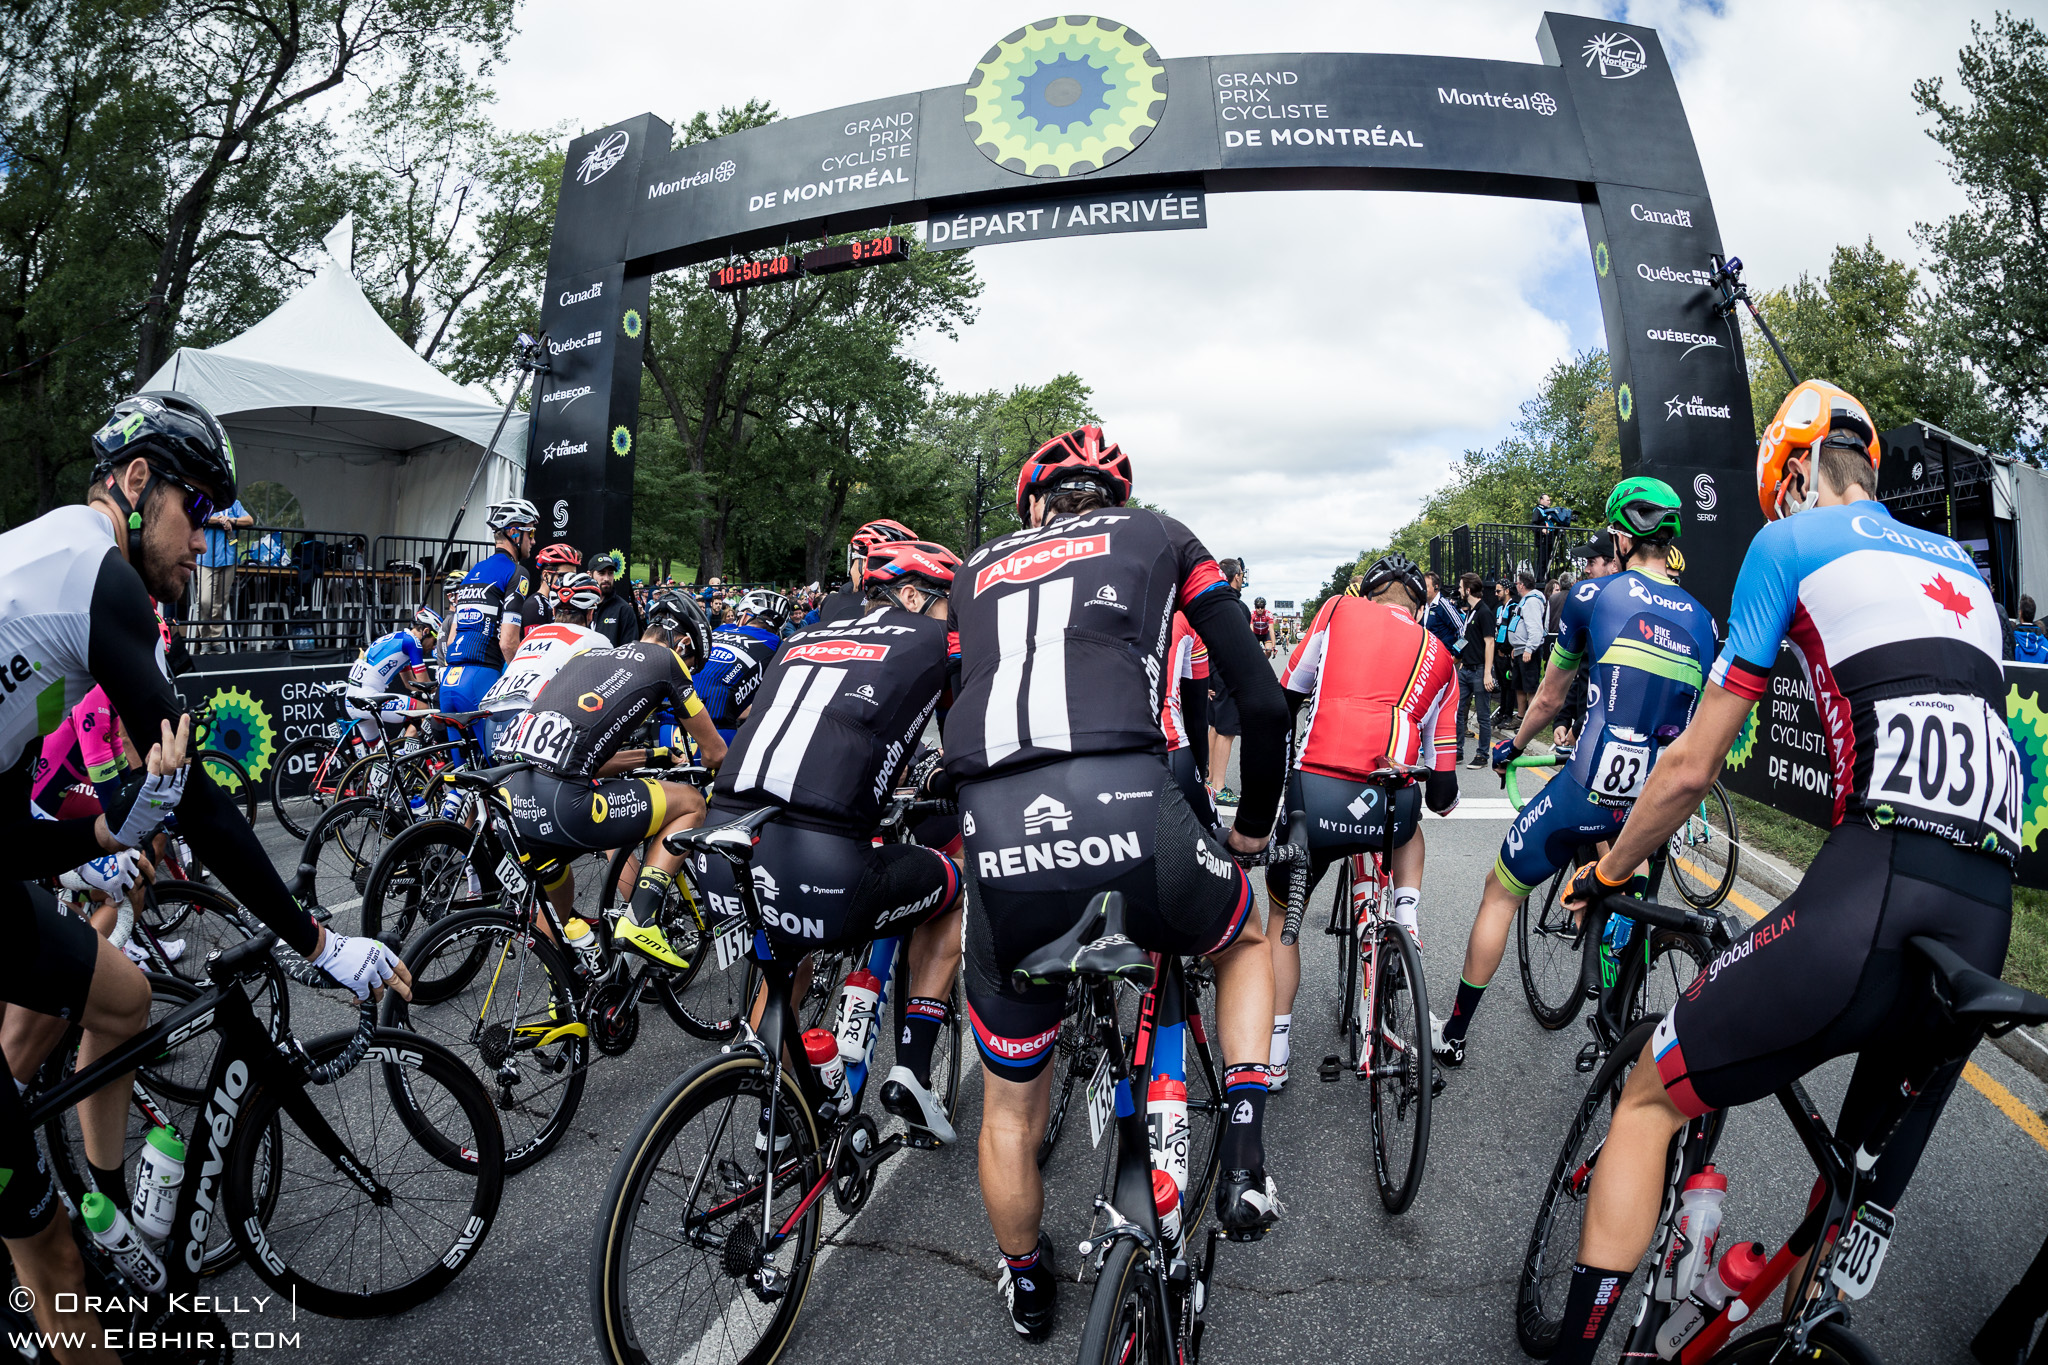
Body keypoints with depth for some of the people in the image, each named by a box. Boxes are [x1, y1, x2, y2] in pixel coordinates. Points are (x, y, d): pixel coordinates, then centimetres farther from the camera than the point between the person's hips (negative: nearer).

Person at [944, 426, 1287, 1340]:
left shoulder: (980, 569, 28)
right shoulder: (1159, 537, 21)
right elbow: (1263, 700, 18)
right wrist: (1255, 822, 34)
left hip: (999, 850, 3)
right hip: (1130, 822, -2)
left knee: (1010, 1106, 26)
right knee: (1244, 938, 35)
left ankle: (1026, 1287, 50)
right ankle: (1243, 1152, 21)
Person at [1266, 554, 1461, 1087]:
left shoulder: (1339, 610, 15)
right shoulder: (1439, 657, 20)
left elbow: (1283, 701, 18)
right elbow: (1441, 779, 19)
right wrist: (1443, 798, 42)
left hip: (1314, 797, -2)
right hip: (1390, 808, 2)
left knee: (1282, 914, 23)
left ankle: (1274, 1051, 24)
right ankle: (1407, 917, 20)